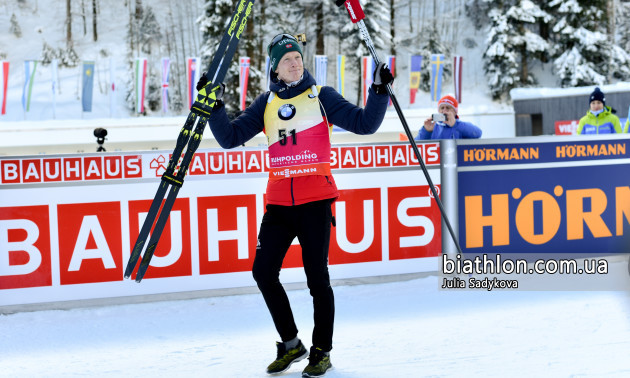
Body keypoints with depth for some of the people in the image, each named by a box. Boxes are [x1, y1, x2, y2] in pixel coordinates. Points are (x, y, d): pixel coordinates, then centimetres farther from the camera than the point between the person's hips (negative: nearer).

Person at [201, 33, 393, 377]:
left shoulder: (321, 97, 1)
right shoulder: (266, 104, 10)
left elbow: (364, 124, -4)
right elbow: (230, 138, 8)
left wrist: (379, 91, -17)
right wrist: (214, 108, -4)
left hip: (315, 200, -4)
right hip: (278, 202, 4)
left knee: (317, 277, -2)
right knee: (264, 272, 1)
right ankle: (290, 344, 18)